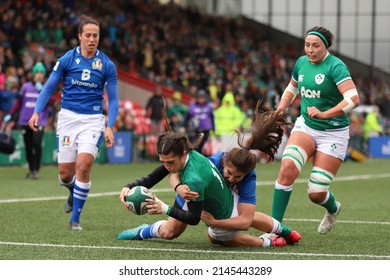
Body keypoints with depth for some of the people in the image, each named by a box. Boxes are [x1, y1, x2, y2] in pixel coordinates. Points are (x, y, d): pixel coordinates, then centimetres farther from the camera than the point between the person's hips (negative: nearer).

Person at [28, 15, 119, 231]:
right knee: (65, 173, 1)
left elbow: (112, 99, 3)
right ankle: (73, 192, 40)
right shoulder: (66, 60, -1)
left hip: (93, 119, -1)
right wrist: (37, 112, -11)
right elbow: (49, 88, 3)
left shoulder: (107, 65, -1)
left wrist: (110, 127, -8)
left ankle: (75, 218, -5)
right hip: (68, 116, 1)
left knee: (83, 165, -18)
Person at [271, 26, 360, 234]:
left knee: (316, 194, -5)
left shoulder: (335, 66, -16)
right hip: (305, 126, 5)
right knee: (287, 167, -25)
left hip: (333, 134, -4)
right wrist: (280, 109, 8)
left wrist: (324, 114, -35)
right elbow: (292, 88, 24)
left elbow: (353, 99, -28)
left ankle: (333, 209, 34)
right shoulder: (301, 63, 3)